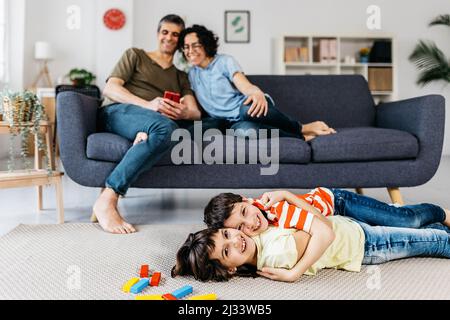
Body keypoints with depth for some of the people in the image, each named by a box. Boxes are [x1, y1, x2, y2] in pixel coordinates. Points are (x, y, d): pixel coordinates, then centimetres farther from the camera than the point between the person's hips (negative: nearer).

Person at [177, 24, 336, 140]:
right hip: (233, 123, 1)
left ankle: (302, 128, -17)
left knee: (248, 108, -42)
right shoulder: (191, 75, 15)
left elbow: (245, 85, -15)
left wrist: (257, 93, -38)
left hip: (248, 109, -1)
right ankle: (302, 137, -25)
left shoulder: (225, 61, 1)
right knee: (244, 130, -40)